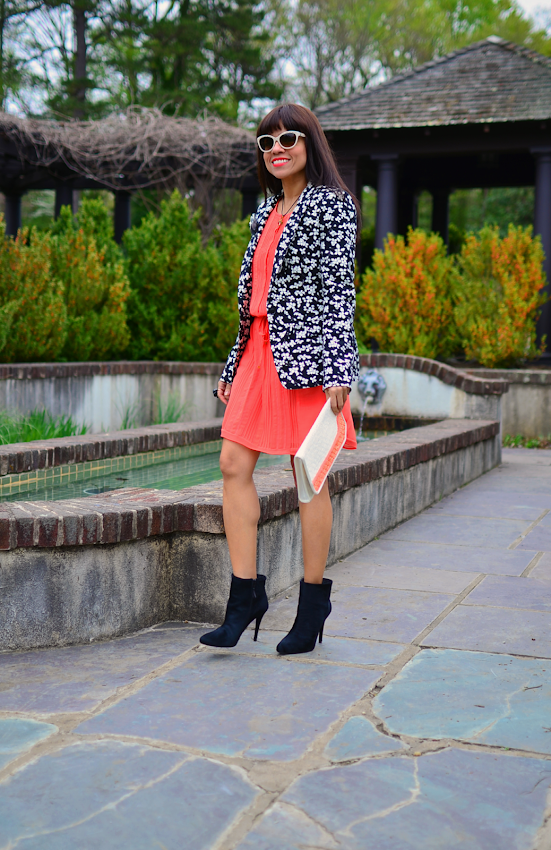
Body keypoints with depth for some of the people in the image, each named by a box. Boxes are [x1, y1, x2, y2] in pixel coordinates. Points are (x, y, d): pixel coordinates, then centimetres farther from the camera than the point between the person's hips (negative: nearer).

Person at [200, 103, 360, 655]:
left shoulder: (332, 205, -2)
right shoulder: (266, 211, 19)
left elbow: (340, 289, -10)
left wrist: (338, 370, -18)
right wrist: (234, 365, 17)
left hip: (306, 352, -7)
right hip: (260, 348, 7)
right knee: (234, 464, -1)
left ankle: (313, 604, 10)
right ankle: (245, 596, 6)